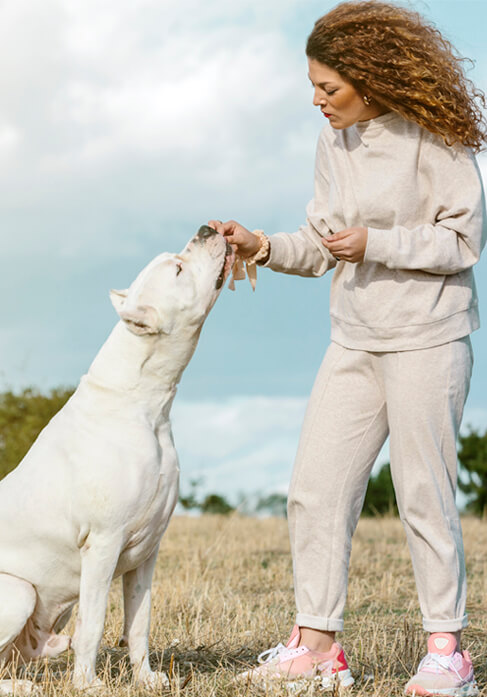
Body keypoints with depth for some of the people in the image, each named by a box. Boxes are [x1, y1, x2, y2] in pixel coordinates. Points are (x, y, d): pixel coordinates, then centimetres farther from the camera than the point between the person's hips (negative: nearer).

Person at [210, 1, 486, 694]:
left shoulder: (431, 137, -10)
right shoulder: (334, 141, 10)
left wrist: (376, 244, -17)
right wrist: (264, 247, -2)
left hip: (428, 338, -7)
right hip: (355, 342, 7)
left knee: (424, 493, -3)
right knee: (316, 487, 3)